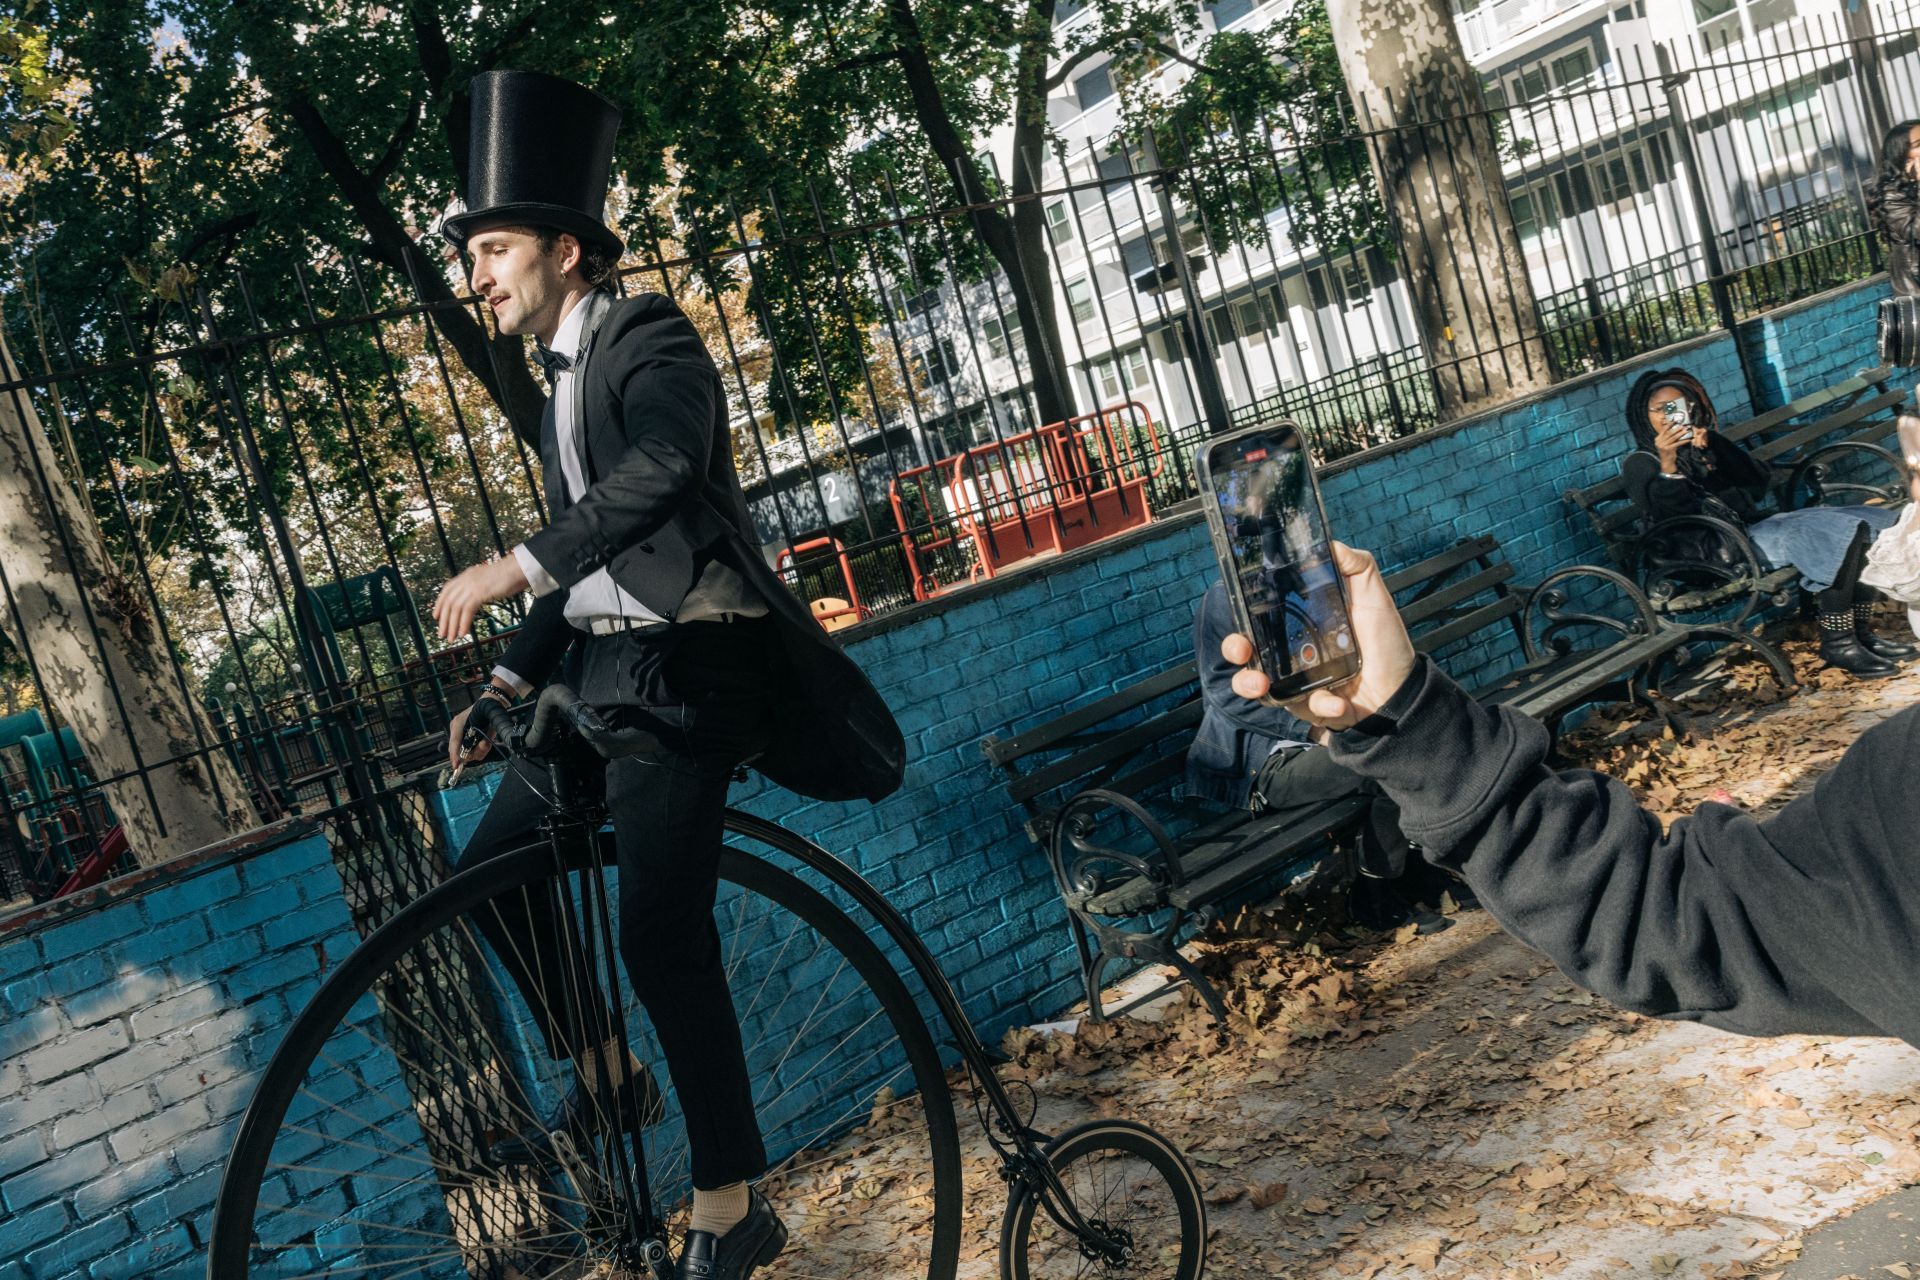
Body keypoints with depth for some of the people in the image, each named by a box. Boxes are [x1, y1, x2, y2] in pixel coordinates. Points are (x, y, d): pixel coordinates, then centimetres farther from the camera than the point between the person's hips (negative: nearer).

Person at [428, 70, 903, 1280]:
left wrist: (519, 564, -31)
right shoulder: (561, 383, 20)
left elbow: (664, 467, -26)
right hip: (606, 658, 9)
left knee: (659, 930, -14)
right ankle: (607, 1080, 26)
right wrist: (513, 674, 12)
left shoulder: (648, 340, -6)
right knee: (495, 864, 10)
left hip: (684, 658, -9)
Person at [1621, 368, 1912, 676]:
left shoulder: (1705, 443, 21)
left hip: (1757, 523, 8)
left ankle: (1860, 631, -5)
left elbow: (1757, 484, 7)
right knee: (1839, 533, -24)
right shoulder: (1640, 463, 1)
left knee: (1871, 521, -5)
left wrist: (1713, 448, -5)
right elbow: (1672, 516, -15)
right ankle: (1836, 644, -18)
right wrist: (1667, 463, -27)